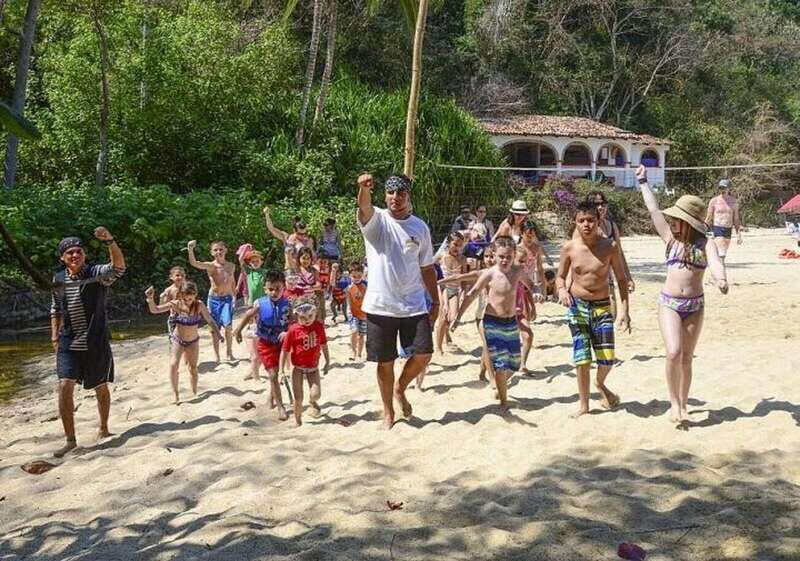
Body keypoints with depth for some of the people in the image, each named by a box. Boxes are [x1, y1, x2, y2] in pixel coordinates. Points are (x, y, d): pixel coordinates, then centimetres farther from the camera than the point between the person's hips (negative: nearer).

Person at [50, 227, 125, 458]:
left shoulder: (97, 274, -11)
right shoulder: (58, 279, 4)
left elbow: (119, 266, -32)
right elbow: (55, 309, 18)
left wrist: (110, 240, -47)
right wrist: (55, 336, 10)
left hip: (96, 343, -3)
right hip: (69, 343, 3)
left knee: (100, 387, 12)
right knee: (65, 387, -9)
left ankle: (104, 428, 34)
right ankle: (70, 440, 2)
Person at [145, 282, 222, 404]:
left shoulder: (199, 306, -18)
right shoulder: (176, 304, -19)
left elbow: (210, 321, -10)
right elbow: (155, 310, -22)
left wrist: (217, 332, -19)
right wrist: (150, 298, -38)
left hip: (193, 342, 1)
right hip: (178, 340, -1)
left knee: (193, 368, 15)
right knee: (173, 365, -21)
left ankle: (194, 394, 33)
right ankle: (176, 395, -12)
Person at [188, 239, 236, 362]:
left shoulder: (231, 266, 2)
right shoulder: (209, 265, -9)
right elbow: (194, 263, -28)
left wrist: (235, 296, 19)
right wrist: (190, 249, -44)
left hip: (227, 298, 1)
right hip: (214, 299, -1)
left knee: (227, 326, -13)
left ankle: (229, 353, 6)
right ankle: (216, 355, 18)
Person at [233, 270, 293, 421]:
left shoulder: (287, 304, -11)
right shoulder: (260, 304, -12)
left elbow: (292, 322, -13)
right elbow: (248, 316, 4)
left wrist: (287, 332, -30)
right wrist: (238, 330, 6)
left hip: (281, 342, 2)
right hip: (265, 343, -2)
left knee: (276, 373, 16)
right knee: (273, 374, -4)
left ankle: (272, 398, 41)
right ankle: (280, 407, 4)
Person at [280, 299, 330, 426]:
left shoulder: (319, 326, -6)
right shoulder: (293, 330, -14)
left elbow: (324, 345, 8)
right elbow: (285, 350, -8)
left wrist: (327, 362, 13)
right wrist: (282, 370, -8)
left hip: (313, 367, 2)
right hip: (298, 367, -2)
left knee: (316, 394, -10)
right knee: (298, 398, 2)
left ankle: (313, 401, 28)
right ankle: (298, 422, 23)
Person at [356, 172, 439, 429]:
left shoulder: (420, 227, 6)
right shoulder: (376, 219, -3)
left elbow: (427, 268, 12)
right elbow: (364, 207, -28)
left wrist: (435, 302, 8)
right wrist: (364, 188, -51)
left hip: (414, 305, 3)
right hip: (380, 305, -2)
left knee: (424, 353, -4)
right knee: (385, 362, 7)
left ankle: (400, 388, 26)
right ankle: (388, 411, 26)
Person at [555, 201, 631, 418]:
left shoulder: (610, 246, -7)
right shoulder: (569, 248, -6)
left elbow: (621, 279, 1)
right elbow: (560, 276, 6)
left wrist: (624, 309, -6)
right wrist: (562, 290, -16)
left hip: (602, 306, 0)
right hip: (577, 306, 0)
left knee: (607, 359, -3)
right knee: (582, 358, 1)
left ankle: (600, 384, 33)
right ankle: (584, 405, 17)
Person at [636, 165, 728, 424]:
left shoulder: (706, 244, -3)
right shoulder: (671, 238, 3)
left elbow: (715, 262, -23)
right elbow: (654, 211, 6)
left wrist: (720, 279, -45)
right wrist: (643, 182, 11)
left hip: (695, 305, 0)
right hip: (669, 303, 0)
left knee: (686, 358, 7)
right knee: (673, 353, -15)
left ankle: (683, 405, 20)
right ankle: (674, 402, 0)